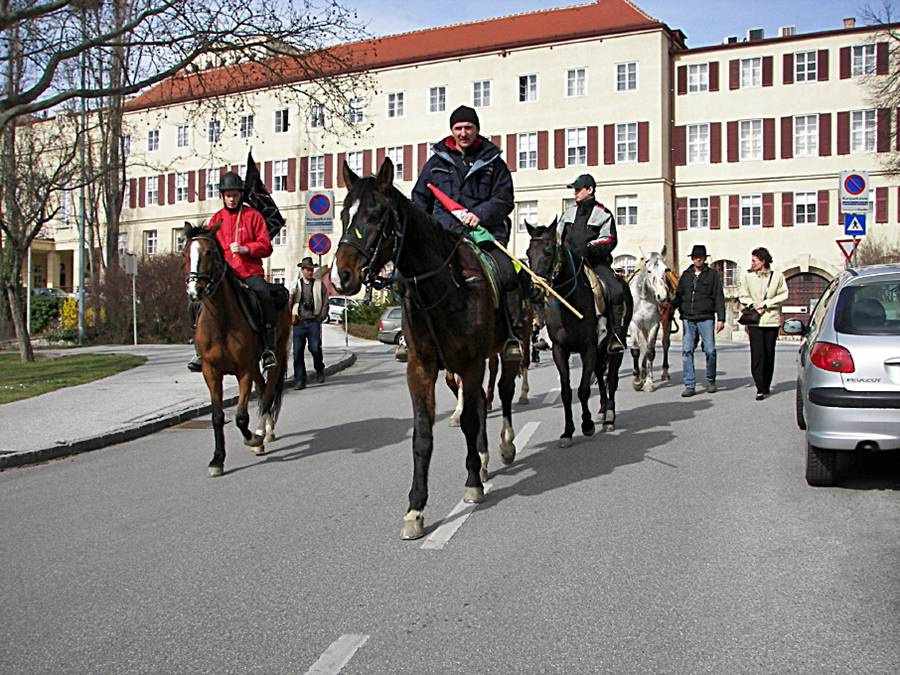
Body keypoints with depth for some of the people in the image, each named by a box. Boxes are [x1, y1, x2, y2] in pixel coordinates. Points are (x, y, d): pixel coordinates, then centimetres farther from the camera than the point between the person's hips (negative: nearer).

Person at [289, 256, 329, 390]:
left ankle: (319, 370, 18)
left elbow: (325, 303, 7)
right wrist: (291, 317, 1)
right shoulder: (295, 284, 12)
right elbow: (289, 303, 14)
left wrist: (321, 318, -2)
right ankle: (300, 380, 6)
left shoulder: (319, 284, 8)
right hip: (299, 322, 2)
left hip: (313, 322, -2)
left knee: (315, 349, -11)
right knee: (298, 352, -1)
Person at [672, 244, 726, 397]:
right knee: (687, 351, -3)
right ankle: (690, 385, 0)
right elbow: (679, 296, 17)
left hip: (706, 319, -3)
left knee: (710, 351, -3)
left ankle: (710, 380, 19)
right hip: (688, 319, 3)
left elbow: (719, 298, 1)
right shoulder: (686, 275, 14)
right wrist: (670, 305, -4)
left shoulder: (713, 275, 5)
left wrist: (721, 318, -7)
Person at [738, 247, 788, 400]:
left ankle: (766, 386, 22)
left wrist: (765, 303, -7)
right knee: (757, 355, -8)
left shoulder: (778, 276, 1)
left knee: (769, 355, 8)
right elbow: (742, 296, 11)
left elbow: (783, 296, 4)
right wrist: (752, 304, -7)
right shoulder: (747, 276, 4)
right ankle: (760, 389, -8)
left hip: (771, 320, 1)